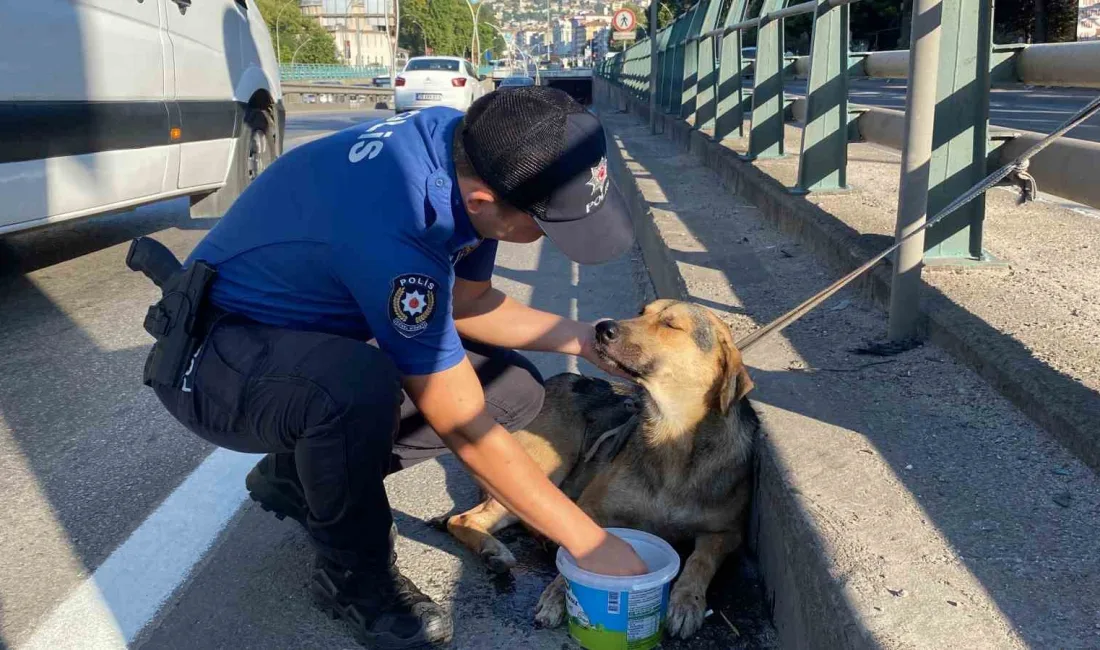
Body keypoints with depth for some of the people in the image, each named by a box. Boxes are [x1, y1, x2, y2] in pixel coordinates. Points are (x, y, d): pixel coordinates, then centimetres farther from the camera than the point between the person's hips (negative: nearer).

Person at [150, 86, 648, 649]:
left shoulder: (475, 149, -12)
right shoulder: (393, 226, -37)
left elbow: (466, 301, 4)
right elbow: (468, 432, -30)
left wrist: (582, 339, -6)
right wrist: (589, 542, -21)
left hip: (321, 333, 8)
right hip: (210, 356, -8)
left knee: (515, 388, -2)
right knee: (361, 386, -39)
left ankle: (300, 476, 11)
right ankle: (353, 574, -8)